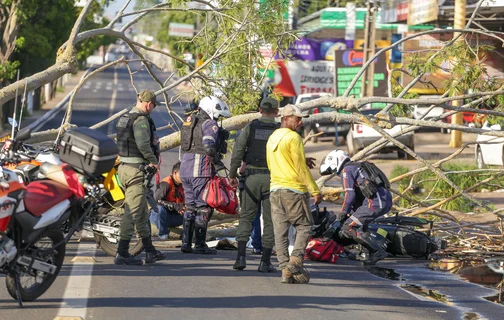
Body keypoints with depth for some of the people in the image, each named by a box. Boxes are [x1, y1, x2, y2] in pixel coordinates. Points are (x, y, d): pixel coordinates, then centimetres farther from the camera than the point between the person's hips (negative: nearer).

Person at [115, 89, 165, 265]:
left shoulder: (123, 118, 15)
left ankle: (150, 251, 25)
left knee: (142, 212, 17)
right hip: (137, 170, -10)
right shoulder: (141, 120, -14)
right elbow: (143, 144, -27)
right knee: (133, 212, -8)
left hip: (123, 167, 10)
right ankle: (122, 254, -9)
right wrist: (153, 160, -12)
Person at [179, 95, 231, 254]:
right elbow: (209, 147, -23)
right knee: (204, 207, -1)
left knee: (190, 206, 14)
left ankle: (186, 243, 13)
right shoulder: (209, 124, -9)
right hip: (201, 169, -8)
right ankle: (200, 244, -2)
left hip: (185, 168, 8)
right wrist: (219, 164, -13)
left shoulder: (190, 121, 17)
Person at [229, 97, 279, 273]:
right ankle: (265, 261, 2)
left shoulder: (250, 128, 2)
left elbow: (237, 152, -1)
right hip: (272, 178, -1)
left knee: (246, 216, 10)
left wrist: (232, 175, 7)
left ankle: (241, 256, -3)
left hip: (252, 176, 1)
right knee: (270, 220, 5)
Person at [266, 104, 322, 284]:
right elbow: (301, 168, -13)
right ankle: (295, 261, -12)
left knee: (280, 231, 4)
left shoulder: (272, 138, 15)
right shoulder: (293, 137, -10)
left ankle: (285, 269, 0)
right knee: (304, 226, 3)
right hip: (294, 189, -7)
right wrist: (315, 191, -10)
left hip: (275, 189, 7)